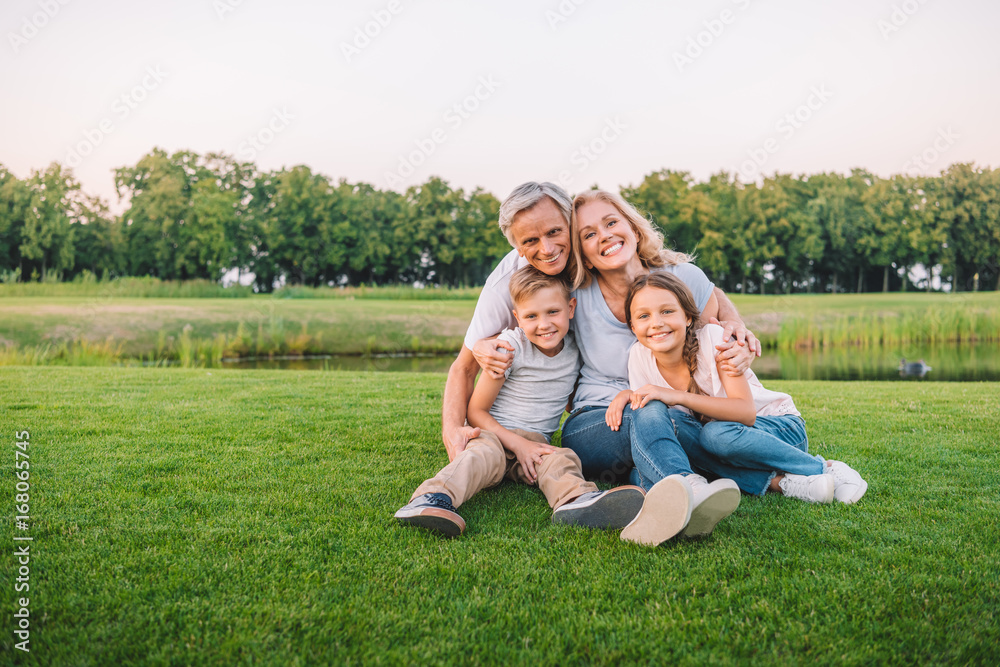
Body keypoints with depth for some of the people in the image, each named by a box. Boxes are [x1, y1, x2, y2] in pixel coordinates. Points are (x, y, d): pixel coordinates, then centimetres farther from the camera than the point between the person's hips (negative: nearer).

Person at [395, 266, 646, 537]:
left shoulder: (577, 350, 5)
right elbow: (476, 410, -5)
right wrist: (517, 443, -16)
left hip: (535, 442, 3)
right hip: (494, 433, -3)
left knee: (561, 459, -28)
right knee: (484, 452, -35)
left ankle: (578, 502, -60)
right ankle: (432, 498, -58)